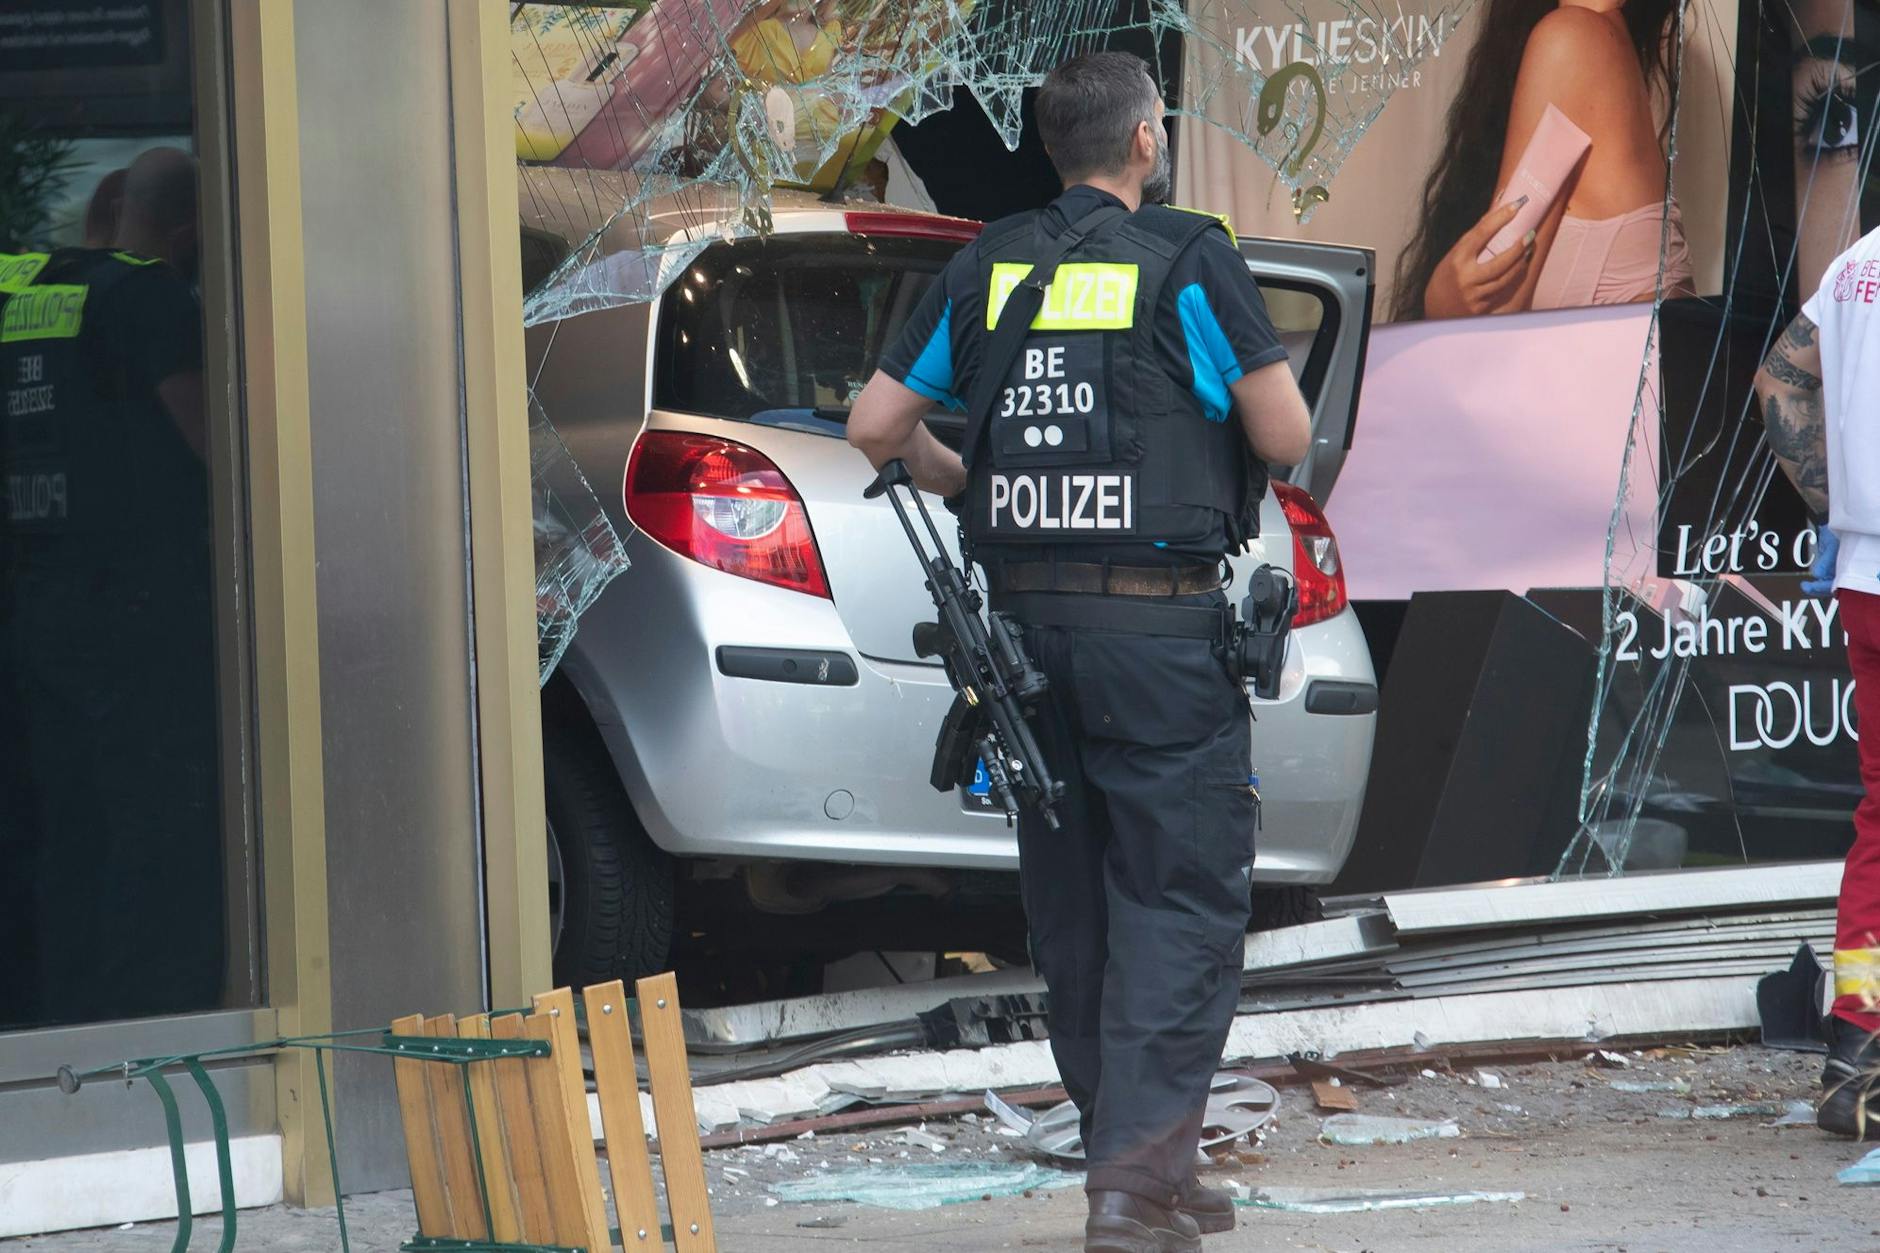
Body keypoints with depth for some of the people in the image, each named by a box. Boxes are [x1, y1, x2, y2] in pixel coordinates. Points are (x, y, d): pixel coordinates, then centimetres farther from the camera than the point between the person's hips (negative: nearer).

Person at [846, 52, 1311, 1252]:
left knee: (1073, 903, 13)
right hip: (1160, 626, -5)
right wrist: (1223, 421, 16)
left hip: (1026, 614, 5)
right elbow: (1286, 436, -6)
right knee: (1181, 895, -3)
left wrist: (956, 478, 28)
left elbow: (877, 423, 10)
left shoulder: (989, 265, 8)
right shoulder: (1188, 260, -6)